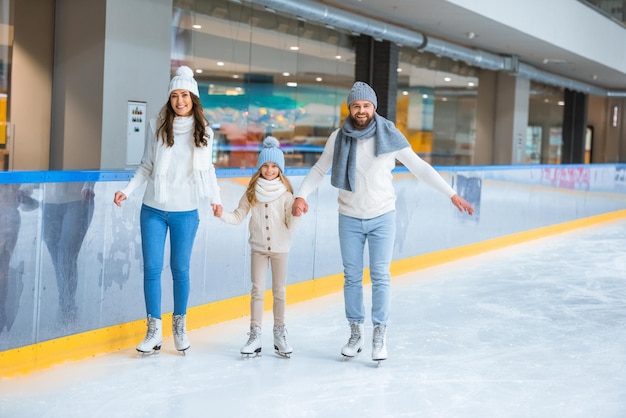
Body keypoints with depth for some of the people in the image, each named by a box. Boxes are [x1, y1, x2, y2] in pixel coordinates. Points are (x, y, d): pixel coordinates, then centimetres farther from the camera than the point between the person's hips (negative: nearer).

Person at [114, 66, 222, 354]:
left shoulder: (203, 130, 0)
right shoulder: (157, 125, -3)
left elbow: (207, 168, 9)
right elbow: (146, 166, 3)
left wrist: (215, 198, 0)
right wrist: (128, 190, -7)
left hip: (186, 213, 0)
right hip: (153, 211, 0)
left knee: (180, 270, 9)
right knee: (152, 269, 2)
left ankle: (180, 326, 26)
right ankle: (154, 331, 13)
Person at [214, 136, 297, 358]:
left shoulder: (285, 193, -9)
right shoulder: (252, 192, -3)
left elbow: (290, 225, -9)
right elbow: (238, 217, -1)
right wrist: (222, 215, -18)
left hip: (280, 248, -1)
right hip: (258, 247, 1)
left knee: (279, 291, 8)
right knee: (257, 291, 3)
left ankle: (279, 335, 18)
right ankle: (255, 335, 8)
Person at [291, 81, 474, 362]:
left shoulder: (389, 136, -10)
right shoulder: (338, 138, -5)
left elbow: (420, 167, -5)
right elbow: (319, 170, 6)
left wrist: (452, 194, -7)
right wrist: (301, 195, -10)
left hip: (382, 218, -2)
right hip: (350, 218, 2)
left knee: (380, 277, 0)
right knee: (352, 277, 9)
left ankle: (380, 336, 10)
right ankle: (355, 334, 21)